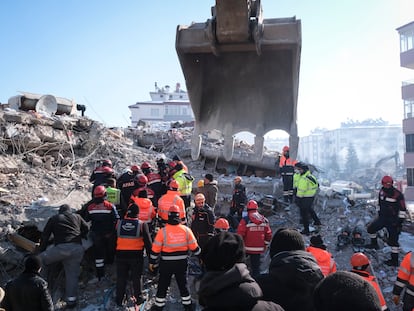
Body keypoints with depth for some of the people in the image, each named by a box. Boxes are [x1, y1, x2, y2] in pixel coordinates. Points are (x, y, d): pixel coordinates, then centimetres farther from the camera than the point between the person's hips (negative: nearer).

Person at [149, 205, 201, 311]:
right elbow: (194, 247, -3)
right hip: (182, 263, 2)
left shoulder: (163, 231, -15)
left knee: (162, 286, 15)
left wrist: (152, 262, 4)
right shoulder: (186, 230, -9)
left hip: (166, 264, -2)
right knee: (183, 284, 20)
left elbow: (155, 249, -10)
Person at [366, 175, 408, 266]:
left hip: (393, 220, -7)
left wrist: (400, 221, -16)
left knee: (393, 240, -3)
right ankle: (374, 244, 36)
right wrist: (379, 213, 23)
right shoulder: (382, 192, 5)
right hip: (382, 217, 7)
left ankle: (394, 260, 6)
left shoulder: (398, 194, -17)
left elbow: (402, 209, -14)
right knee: (371, 228, 13)